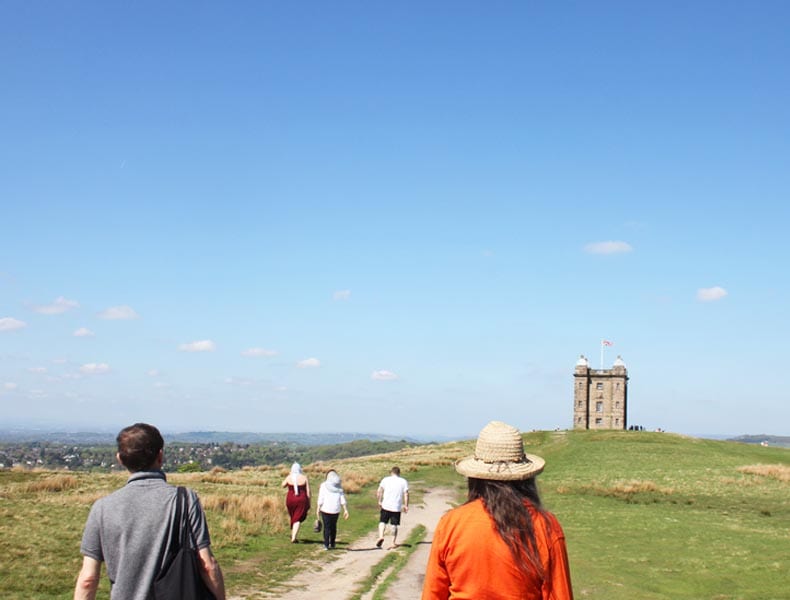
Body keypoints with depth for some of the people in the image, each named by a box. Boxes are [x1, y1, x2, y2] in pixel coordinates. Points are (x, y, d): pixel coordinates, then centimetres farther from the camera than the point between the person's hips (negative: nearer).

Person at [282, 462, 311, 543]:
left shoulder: (289, 477, -5)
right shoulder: (304, 478, -6)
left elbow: (283, 485, 16)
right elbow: (308, 492, -5)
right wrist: (308, 504, 3)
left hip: (290, 500, 2)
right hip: (301, 500, -2)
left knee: (293, 517, 24)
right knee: (298, 519, 2)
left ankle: (293, 534, 38)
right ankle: (293, 538, -10)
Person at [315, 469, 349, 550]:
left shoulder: (323, 486, -3)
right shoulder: (339, 486, 5)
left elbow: (320, 499, -6)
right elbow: (343, 500, 1)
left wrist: (318, 509, -1)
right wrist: (345, 510, 3)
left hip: (325, 509, -3)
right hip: (336, 510, 3)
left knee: (326, 527, 2)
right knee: (333, 526, 16)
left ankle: (326, 544, -3)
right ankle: (332, 544, 21)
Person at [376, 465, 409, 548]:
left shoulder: (385, 479, 5)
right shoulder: (403, 481, 5)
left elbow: (379, 491, -1)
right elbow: (406, 494, -2)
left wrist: (379, 501, 9)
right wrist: (406, 506, 3)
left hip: (386, 506, 0)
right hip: (397, 507, 1)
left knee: (382, 522, 10)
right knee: (394, 525, 11)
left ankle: (381, 536, -13)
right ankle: (393, 542, 11)